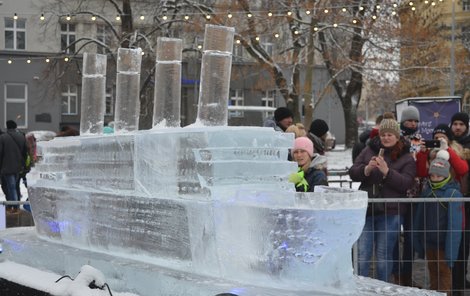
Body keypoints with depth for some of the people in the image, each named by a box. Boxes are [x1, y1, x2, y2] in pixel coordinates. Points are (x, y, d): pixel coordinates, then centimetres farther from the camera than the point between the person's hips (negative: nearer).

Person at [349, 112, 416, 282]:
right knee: (362, 256, 0)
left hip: (390, 213, -2)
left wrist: (386, 171, -23)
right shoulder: (369, 150, 8)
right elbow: (352, 173, 3)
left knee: (384, 257, 6)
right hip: (366, 210, 2)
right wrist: (367, 169, -16)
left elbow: (406, 183, -11)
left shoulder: (406, 158, 2)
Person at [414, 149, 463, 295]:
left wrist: (451, 250, -21)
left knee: (445, 272, 6)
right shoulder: (427, 191, 4)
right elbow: (419, 218, 8)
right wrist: (418, 242, 6)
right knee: (433, 271, 18)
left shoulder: (453, 194, -16)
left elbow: (455, 224, -18)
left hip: (443, 244, -6)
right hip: (429, 242, 6)